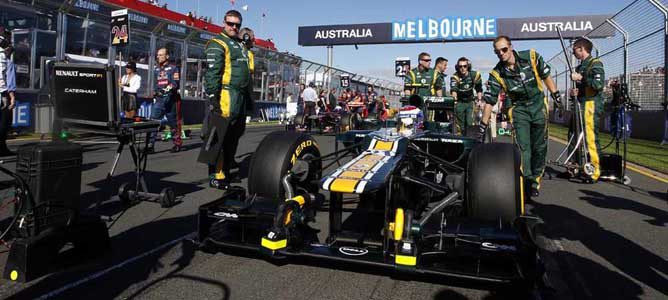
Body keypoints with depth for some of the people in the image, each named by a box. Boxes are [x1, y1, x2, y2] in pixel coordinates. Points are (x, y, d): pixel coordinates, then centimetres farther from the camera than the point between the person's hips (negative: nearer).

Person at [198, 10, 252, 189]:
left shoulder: (241, 46, 24)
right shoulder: (217, 44, -4)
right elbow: (212, 73, -13)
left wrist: (249, 97, 24)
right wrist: (213, 97, -20)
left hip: (241, 98, 9)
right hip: (226, 96, -9)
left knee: (234, 136, 13)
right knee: (219, 138, -8)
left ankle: (227, 165, 24)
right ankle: (217, 176, -6)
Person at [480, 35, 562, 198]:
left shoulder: (531, 56, -10)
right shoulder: (497, 74, -11)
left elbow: (545, 75, 4)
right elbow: (489, 101, -11)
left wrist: (556, 94, 5)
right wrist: (482, 126, -13)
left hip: (538, 106, 1)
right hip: (519, 109, -1)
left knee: (540, 148, 7)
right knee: (523, 147, -12)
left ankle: (535, 181, 22)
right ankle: (526, 181, -8)